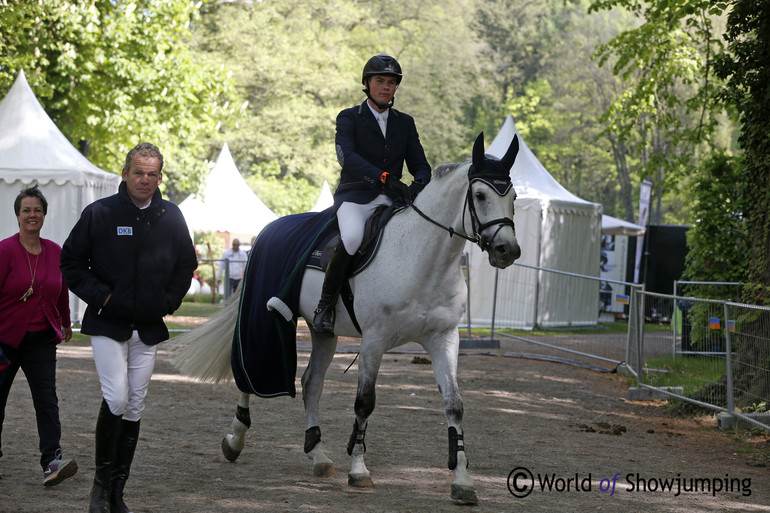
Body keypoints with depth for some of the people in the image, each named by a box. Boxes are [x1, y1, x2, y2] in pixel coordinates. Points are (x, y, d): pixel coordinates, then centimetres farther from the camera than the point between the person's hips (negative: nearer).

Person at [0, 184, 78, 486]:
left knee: (46, 398, -10)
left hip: (41, 339, 3)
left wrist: (66, 324, 29)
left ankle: (51, 462, -20)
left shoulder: (55, 253, 5)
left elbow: (62, 293, 19)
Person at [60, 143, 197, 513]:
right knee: (116, 399, -16)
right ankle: (101, 481, 1)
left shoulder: (171, 218, 5)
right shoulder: (99, 214, -5)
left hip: (149, 329, 4)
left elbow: (186, 264, 18)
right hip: (108, 325, -4)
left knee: (135, 406, 5)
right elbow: (71, 261, 1)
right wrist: (100, 295, -9)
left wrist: (169, 302, 6)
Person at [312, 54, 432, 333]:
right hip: (355, 197, -4)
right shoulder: (349, 118, 4)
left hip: (392, 200, 4)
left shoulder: (405, 123, 17)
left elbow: (420, 164, 11)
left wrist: (419, 184, -16)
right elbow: (347, 156, -15)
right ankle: (326, 304, -20)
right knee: (352, 237, -36)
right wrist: (383, 177, -32)